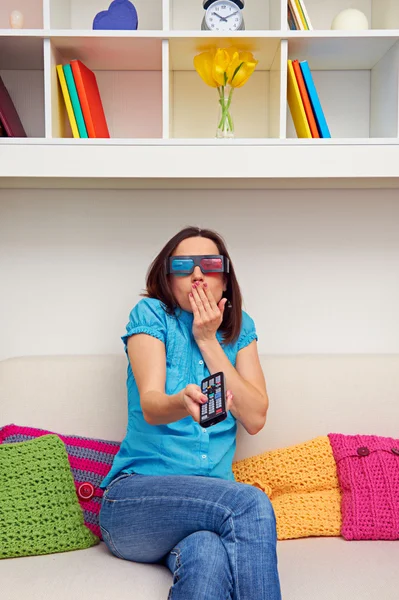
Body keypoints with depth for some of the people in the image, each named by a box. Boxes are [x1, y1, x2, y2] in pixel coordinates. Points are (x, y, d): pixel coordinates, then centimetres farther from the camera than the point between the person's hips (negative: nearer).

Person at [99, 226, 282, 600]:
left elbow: (254, 419, -2)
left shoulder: (241, 327, 11)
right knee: (251, 503, -30)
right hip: (135, 495, -1)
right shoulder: (151, 314, 0)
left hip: (211, 498, 2)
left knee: (206, 556, -36)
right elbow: (150, 405, -16)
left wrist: (208, 340, -5)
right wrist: (182, 402, -41)